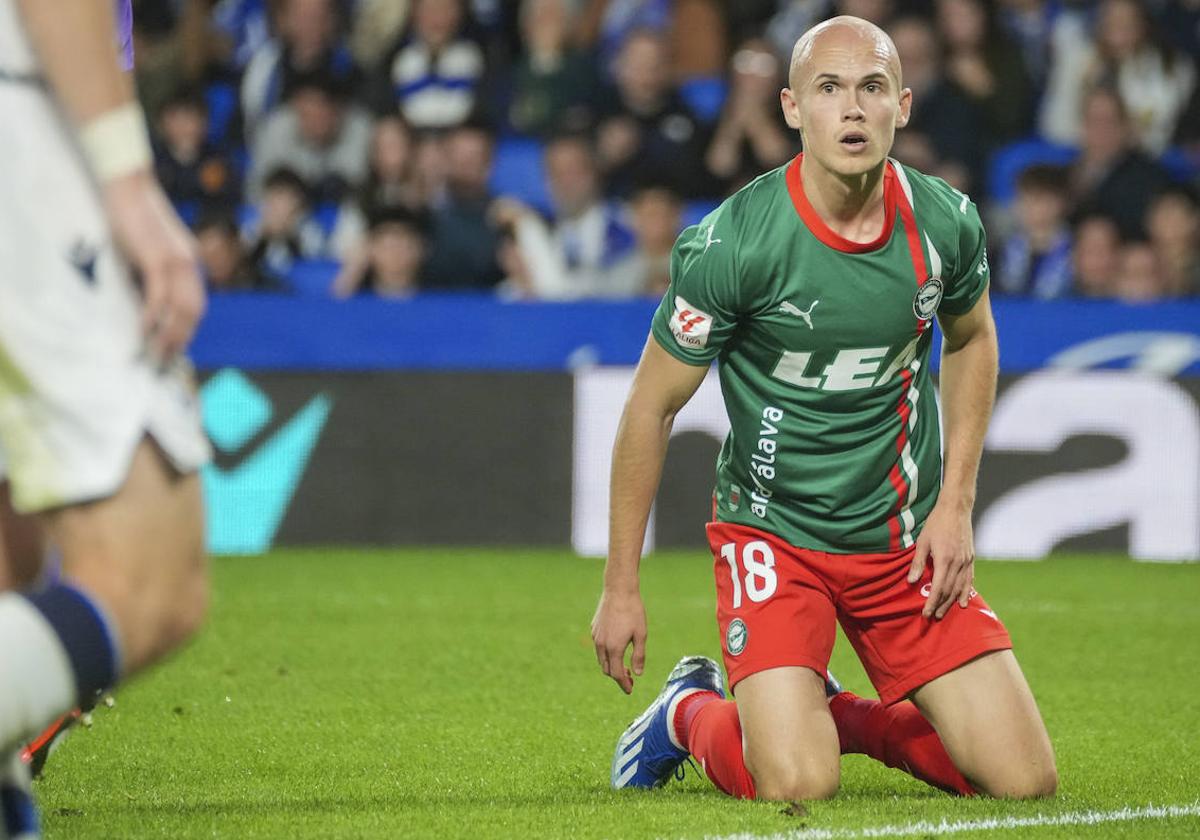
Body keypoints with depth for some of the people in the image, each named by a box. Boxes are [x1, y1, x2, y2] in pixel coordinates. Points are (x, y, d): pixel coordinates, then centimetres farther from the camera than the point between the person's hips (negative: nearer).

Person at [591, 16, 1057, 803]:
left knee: (1026, 780, -4)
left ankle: (842, 717, 23)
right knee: (797, 784, -21)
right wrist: (621, 584, -6)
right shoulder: (731, 243, -19)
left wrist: (955, 505, 5)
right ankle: (692, 712, 14)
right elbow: (652, 408, -9)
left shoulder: (945, 222, -7)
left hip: (907, 538, 4)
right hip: (774, 532, -4)